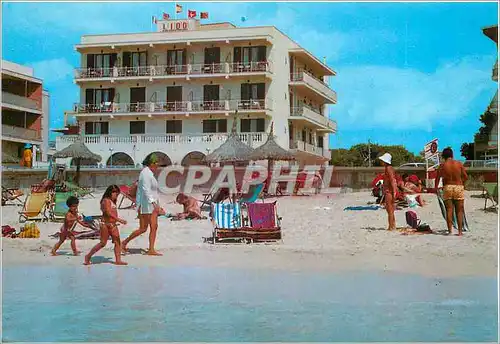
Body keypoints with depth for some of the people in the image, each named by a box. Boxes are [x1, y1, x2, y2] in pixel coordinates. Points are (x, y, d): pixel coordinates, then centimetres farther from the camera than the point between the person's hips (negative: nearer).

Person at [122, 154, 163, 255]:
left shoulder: (149, 173, 14)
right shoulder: (145, 173, -16)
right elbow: (146, 190, -25)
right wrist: (154, 203, -32)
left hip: (152, 204, 10)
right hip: (146, 205, -10)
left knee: (154, 227, 3)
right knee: (143, 229, -2)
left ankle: (151, 250, 4)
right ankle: (125, 242, 12)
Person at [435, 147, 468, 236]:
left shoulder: (442, 165, -2)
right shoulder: (459, 164, 0)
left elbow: (437, 178, -1)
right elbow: (465, 176, 1)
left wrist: (436, 188, 14)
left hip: (447, 187, -1)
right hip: (459, 187, 1)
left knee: (449, 210, 5)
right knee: (459, 211, 7)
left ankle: (450, 230, 2)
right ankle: (460, 231, 5)